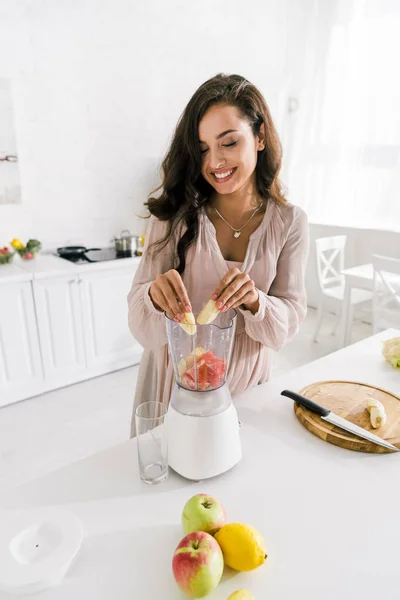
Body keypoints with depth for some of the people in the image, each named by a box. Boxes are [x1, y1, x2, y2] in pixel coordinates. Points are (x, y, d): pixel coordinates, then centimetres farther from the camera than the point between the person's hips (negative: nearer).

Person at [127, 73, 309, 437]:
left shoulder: (289, 223, -8)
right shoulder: (174, 215, -11)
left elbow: (288, 324, -8)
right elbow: (143, 327, -13)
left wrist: (254, 301, -28)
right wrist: (156, 296, -35)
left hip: (245, 388, 1)